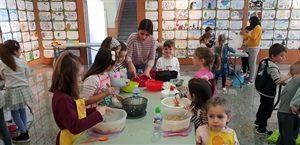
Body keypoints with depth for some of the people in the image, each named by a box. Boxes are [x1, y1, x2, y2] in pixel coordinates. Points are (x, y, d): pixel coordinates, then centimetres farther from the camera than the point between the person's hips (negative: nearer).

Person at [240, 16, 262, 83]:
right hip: (251, 47, 10)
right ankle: (250, 77, 19)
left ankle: (251, 79, -5)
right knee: (250, 63, 12)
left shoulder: (257, 27, -11)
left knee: (252, 64, -8)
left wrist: (244, 34, -17)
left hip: (254, 48, -10)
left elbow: (253, 37, -21)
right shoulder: (255, 28, 19)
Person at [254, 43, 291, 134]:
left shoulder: (264, 61, -1)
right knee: (267, 110, 6)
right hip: (268, 92, -10)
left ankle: (258, 121, 45)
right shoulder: (272, 67, -28)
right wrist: (289, 76, -28)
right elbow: (278, 81, -29)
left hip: (261, 89, 10)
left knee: (263, 106, 28)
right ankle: (261, 129, 18)